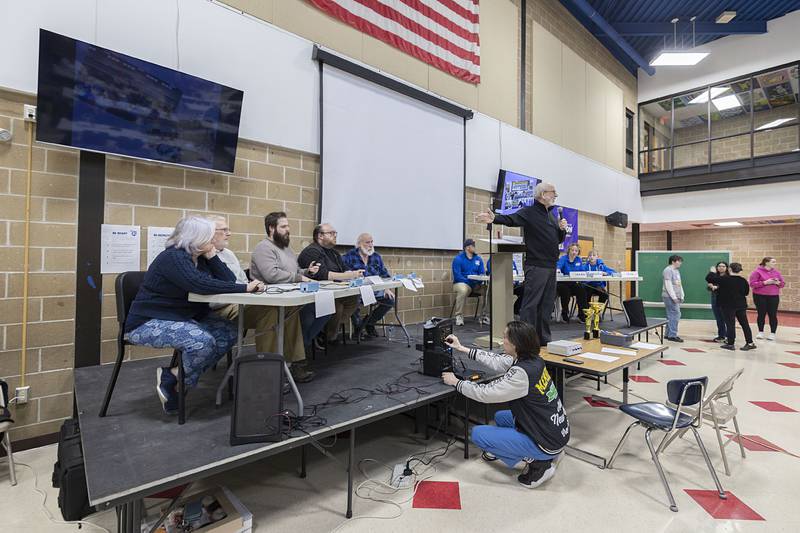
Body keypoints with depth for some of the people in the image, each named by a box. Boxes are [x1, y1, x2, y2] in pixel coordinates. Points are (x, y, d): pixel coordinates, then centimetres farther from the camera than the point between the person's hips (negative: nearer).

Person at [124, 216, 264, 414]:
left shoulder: (199, 258, 8)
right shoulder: (173, 257, -19)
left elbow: (229, 280, 2)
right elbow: (201, 285, -35)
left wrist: (212, 256, -8)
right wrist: (244, 288, -36)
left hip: (182, 318, 9)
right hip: (149, 323, -9)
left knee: (229, 332, -7)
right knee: (203, 341, -31)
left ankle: (176, 374, -1)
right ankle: (172, 383, -2)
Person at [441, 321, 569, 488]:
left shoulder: (521, 373, -29)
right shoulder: (532, 359, -4)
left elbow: (484, 393, -19)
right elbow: (497, 361, 10)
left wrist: (456, 382, -3)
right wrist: (462, 348, 13)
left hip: (548, 441, -8)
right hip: (557, 430, 8)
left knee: (478, 434, -4)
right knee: (500, 417, 26)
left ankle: (535, 461, -1)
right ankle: (548, 453, 17)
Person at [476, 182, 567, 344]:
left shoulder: (553, 216, 20)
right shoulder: (529, 212, -5)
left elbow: (559, 240, 27)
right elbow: (510, 219, -23)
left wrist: (562, 229, 4)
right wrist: (494, 218, -44)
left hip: (551, 267, 8)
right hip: (536, 266, -8)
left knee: (547, 304, 12)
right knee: (531, 303, -8)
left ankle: (543, 338, 22)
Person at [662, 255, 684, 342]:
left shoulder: (677, 271, 20)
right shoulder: (668, 270, -11)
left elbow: (679, 285, 24)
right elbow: (668, 284, -17)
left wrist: (681, 296, 18)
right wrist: (674, 297, -18)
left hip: (675, 297, 10)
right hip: (670, 297, -10)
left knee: (671, 316, 11)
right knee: (675, 315, -10)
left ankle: (668, 334, 16)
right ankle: (672, 335, -6)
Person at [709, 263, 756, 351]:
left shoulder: (724, 279, -14)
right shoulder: (743, 281, 1)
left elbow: (710, 279, -12)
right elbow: (746, 292, 10)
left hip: (728, 305, -5)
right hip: (741, 305, 5)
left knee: (730, 324, 0)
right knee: (744, 323, 12)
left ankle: (730, 343, 4)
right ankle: (750, 343, 17)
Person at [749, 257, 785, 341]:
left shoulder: (776, 272, 9)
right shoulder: (757, 272, -6)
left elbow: (783, 283, 13)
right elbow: (752, 284, -12)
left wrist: (777, 283, -8)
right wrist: (765, 282, -19)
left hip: (773, 296, 4)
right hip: (760, 296, -3)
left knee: (773, 315, 2)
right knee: (761, 314, 4)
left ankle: (772, 333, 11)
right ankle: (761, 332, 16)